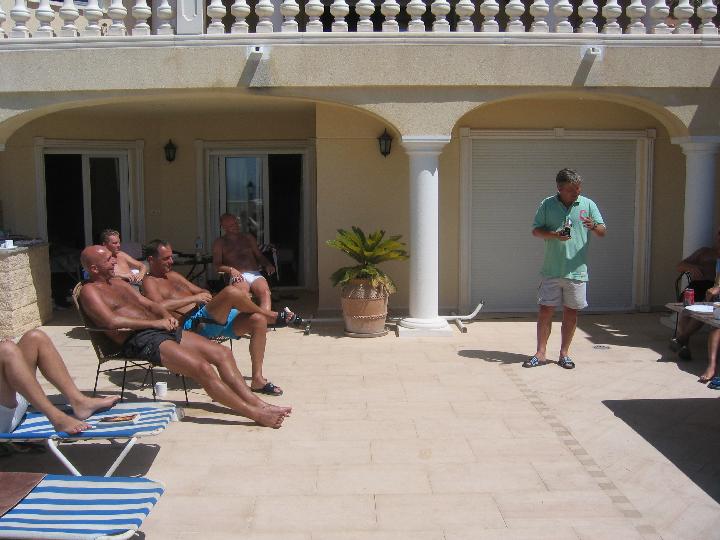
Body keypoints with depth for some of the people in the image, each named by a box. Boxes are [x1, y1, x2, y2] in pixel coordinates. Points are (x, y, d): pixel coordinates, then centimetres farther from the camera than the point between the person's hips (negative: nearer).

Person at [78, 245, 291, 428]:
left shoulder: (118, 282, 25)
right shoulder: (90, 291, -2)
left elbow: (148, 303, 25)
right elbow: (111, 321, -19)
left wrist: (166, 316, 2)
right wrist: (155, 322, -17)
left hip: (160, 329, 9)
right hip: (139, 340, -9)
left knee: (222, 353, -4)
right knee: (202, 367, -24)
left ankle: (255, 402, -6)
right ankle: (255, 413, -20)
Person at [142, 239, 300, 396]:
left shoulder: (173, 275, 29)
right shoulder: (149, 282, 3)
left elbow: (202, 292, 30)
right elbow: (159, 306, -19)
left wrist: (205, 296, 4)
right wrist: (194, 298, -14)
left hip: (212, 317, 9)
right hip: (192, 324, -9)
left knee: (258, 321, -11)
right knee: (231, 292, -30)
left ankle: (257, 379, -14)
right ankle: (273, 316, -5)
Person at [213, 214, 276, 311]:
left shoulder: (248, 237, 27)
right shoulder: (219, 243, 17)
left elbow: (259, 255, 26)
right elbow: (216, 265, 8)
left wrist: (267, 264, 3)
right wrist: (230, 269, -13)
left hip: (255, 274, 2)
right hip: (238, 276, -2)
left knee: (265, 292, -34)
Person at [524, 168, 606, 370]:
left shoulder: (588, 205, 4)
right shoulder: (547, 205, 2)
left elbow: (603, 232, 3)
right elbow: (536, 230, 3)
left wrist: (593, 226, -20)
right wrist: (555, 235, -15)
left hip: (576, 271, 1)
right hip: (551, 270, -1)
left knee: (571, 313, 7)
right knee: (545, 310, 0)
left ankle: (564, 353, 19)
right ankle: (541, 353, 9)